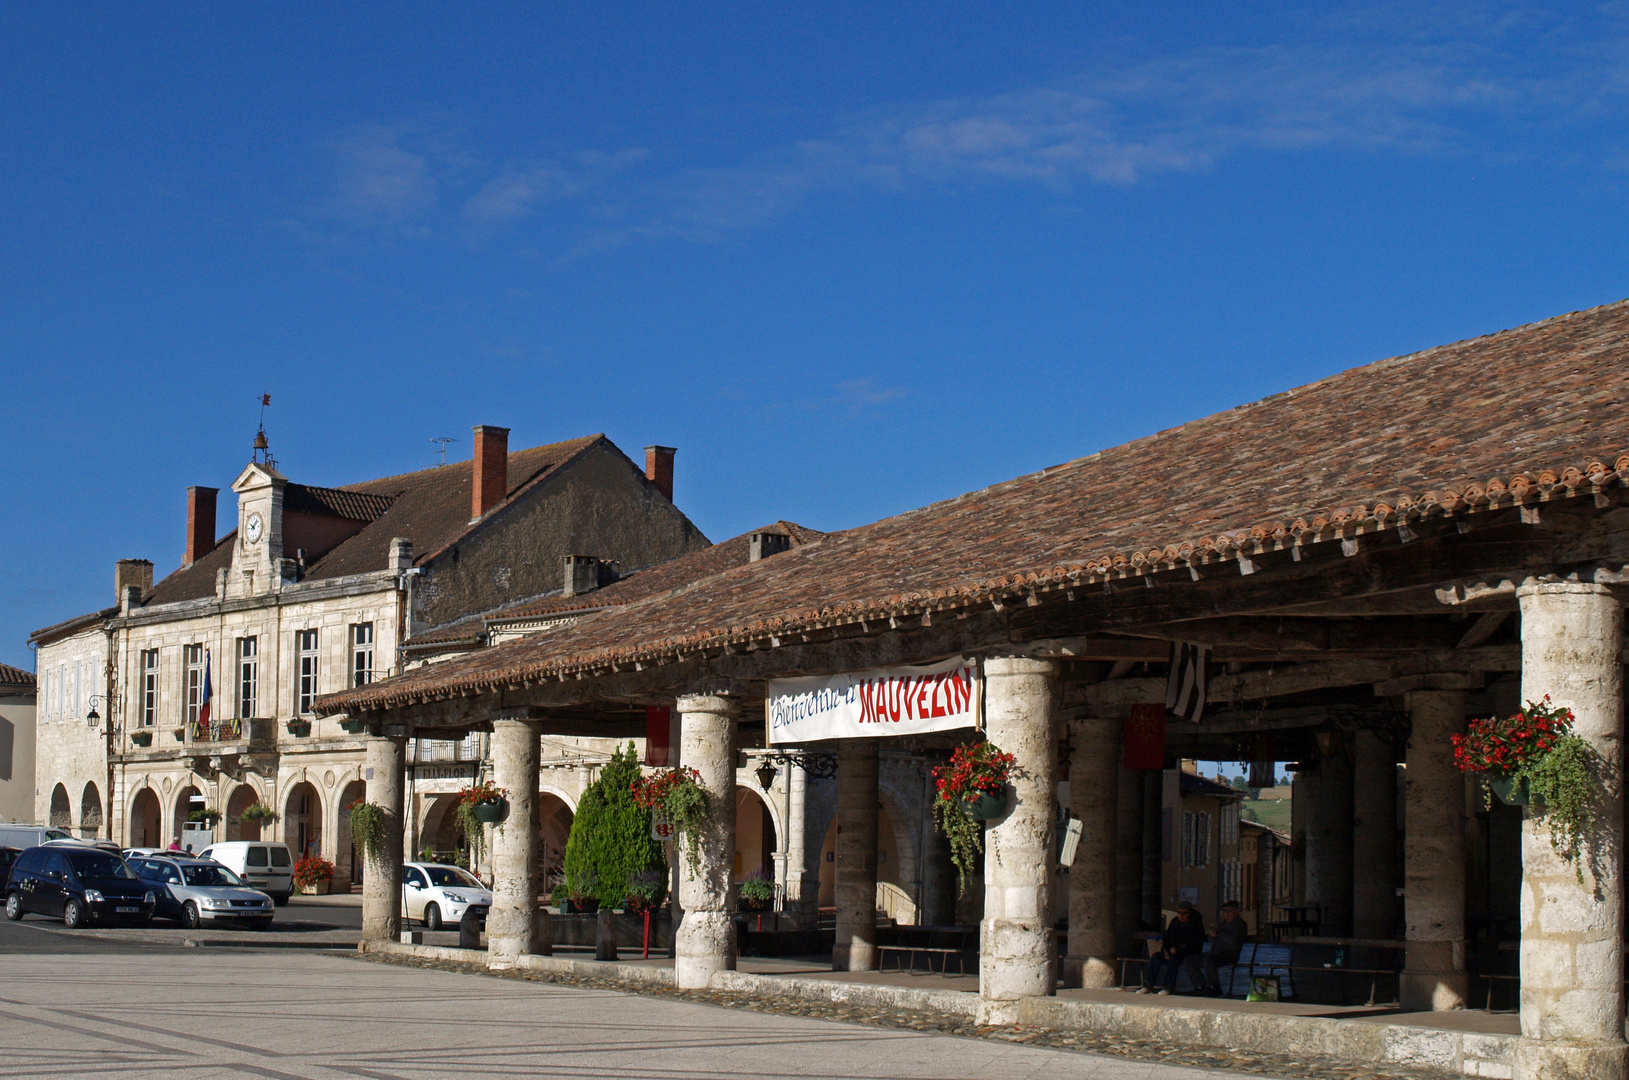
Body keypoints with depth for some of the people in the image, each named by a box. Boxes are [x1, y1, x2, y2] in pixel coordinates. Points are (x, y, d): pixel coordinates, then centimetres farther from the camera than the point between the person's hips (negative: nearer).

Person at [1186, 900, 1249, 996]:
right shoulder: (1223, 923, 24)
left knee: (1207, 960, -39)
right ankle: (1202, 986, 0)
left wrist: (1219, 933, -5)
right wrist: (1212, 934, 5)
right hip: (1215, 953, 9)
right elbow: (1211, 940, 30)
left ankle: (1216, 988, -25)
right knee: (1188, 961, 1)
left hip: (1229, 955, -9)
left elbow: (1232, 940, -20)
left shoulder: (1240, 924, -2)